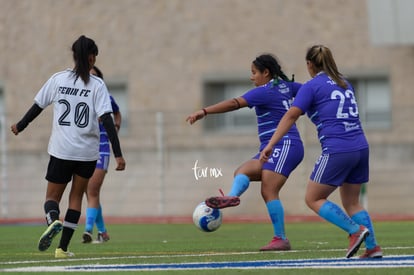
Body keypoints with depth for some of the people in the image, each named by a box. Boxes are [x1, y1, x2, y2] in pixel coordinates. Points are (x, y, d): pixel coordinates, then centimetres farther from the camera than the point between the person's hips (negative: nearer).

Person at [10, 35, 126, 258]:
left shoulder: (58, 79, -1)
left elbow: (38, 107, 6)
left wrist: (20, 126, 24)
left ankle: (53, 221, -24)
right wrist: (118, 154, -14)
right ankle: (63, 247, 9)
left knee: (52, 197, 11)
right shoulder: (97, 85, -5)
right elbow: (107, 120, -13)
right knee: (76, 196, 16)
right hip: (88, 153, 0)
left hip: (61, 150, 0)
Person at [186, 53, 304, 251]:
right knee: (242, 172, -8)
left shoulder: (264, 91, -11)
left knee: (268, 190, -16)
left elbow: (235, 103, -21)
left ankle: (281, 239, -16)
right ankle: (232, 196, -39)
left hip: (284, 145, -10)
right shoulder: (286, 86, 15)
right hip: (271, 149, 10)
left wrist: (203, 112, -26)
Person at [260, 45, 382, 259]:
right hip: (360, 148, 7)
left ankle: (355, 230, -9)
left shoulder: (312, 86, -3)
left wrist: (270, 144, -14)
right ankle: (373, 247, 7)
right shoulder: (344, 84, 17)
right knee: (351, 202, 17)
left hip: (336, 151, -7)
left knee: (313, 199, 5)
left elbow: (291, 115, -11)